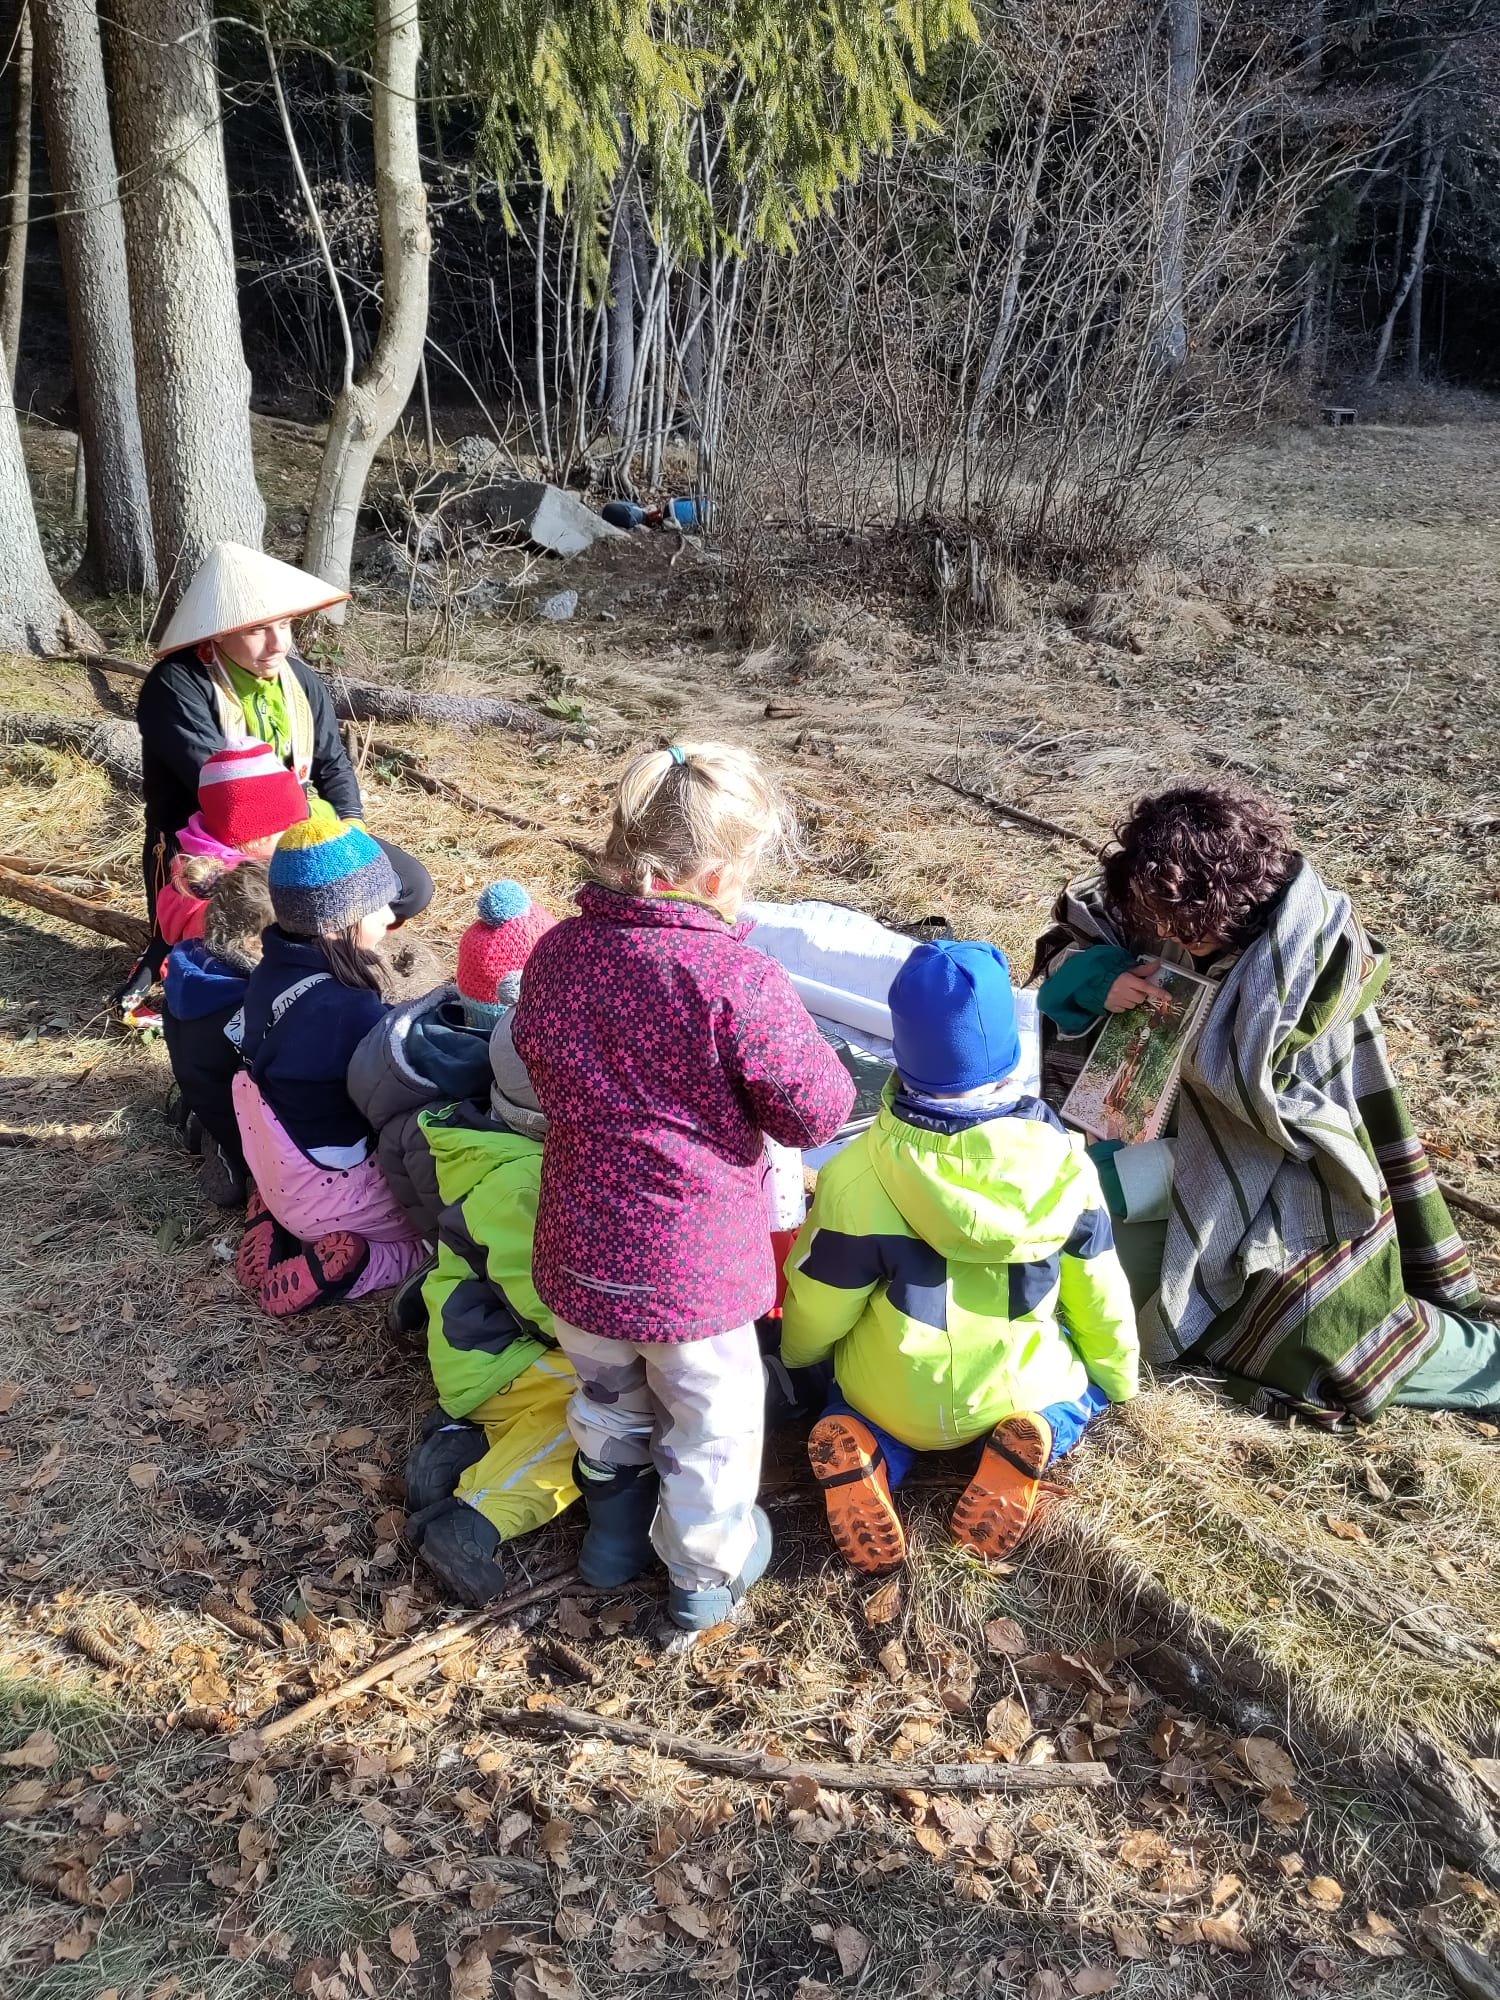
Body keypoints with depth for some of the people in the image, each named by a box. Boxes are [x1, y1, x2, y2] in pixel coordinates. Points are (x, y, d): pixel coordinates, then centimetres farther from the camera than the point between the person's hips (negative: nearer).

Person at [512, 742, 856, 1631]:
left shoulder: (557, 953, -6)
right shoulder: (738, 979, -24)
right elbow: (816, 1112, -15)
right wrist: (802, 1045, 3)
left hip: (580, 1251, 5)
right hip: (694, 1263, -5)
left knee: (610, 1396, 29)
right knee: (714, 1420, 20)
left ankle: (615, 1526, 49)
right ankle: (708, 1572, 37)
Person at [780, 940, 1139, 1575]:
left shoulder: (858, 1174, -25)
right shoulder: (1061, 1159, -18)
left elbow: (818, 1308, -11)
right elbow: (1098, 1291, -3)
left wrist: (795, 1355, 14)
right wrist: (1117, 1379, 18)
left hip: (892, 1397, -1)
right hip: (1016, 1391, 1)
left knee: (846, 1381, 33)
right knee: (1085, 1378, 32)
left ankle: (868, 1453, -3)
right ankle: (1027, 1437, -2)